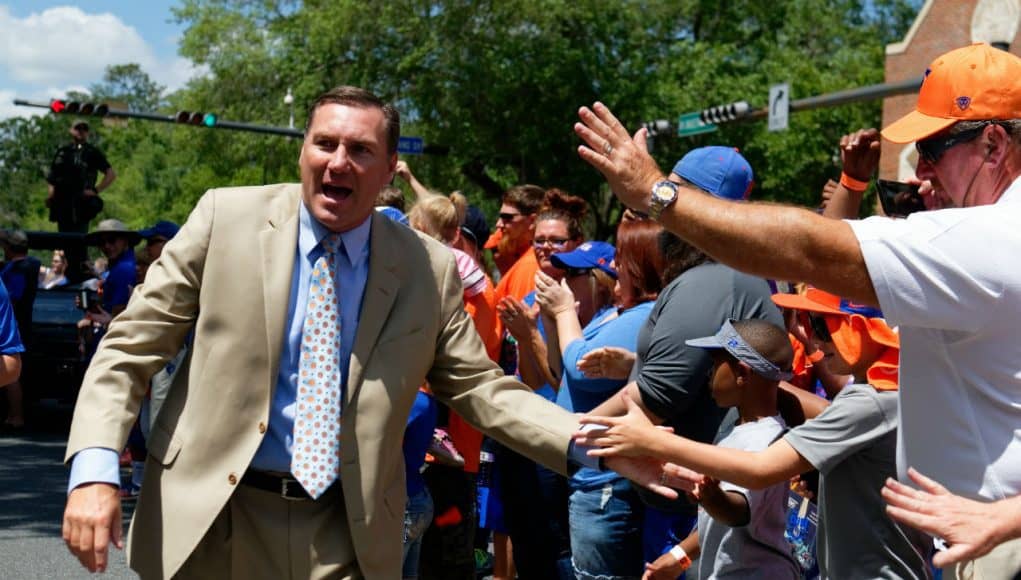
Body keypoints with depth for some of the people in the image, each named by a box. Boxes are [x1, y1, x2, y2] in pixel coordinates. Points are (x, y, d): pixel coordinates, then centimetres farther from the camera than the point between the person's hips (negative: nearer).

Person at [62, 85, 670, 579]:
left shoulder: (431, 270, 0)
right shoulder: (227, 217, -3)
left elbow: (481, 388, 4)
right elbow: (130, 348, -1)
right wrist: (94, 469, -14)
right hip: (209, 520, 0)